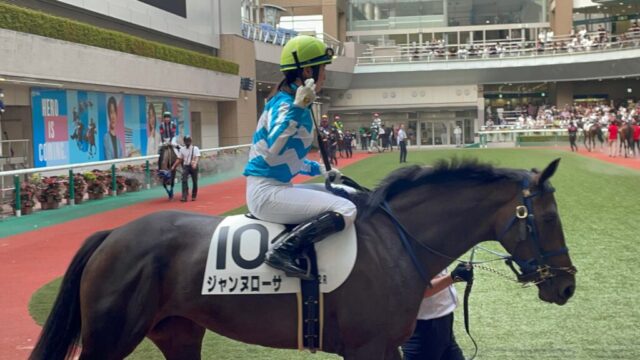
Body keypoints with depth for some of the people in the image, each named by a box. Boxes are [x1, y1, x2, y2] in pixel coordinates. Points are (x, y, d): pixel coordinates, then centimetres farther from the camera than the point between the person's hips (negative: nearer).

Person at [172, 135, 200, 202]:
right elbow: (179, 159, 10)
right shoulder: (182, 149, 5)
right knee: (184, 181, -14)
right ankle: (184, 196, -17)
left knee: (194, 182, 7)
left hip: (193, 167, -1)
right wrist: (174, 166, 3)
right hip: (185, 166, 2)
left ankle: (194, 196, 23)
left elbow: (197, 157, -17)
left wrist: (195, 164, -35)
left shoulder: (195, 148, -4)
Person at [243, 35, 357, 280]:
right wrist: (297, 108, -33)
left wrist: (320, 171, 18)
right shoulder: (285, 105, -15)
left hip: (274, 188, 10)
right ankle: (282, 251, -22)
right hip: (266, 191, -10)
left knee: (335, 194, 24)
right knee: (345, 210, -19)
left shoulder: (293, 104, 14)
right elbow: (272, 152, -32)